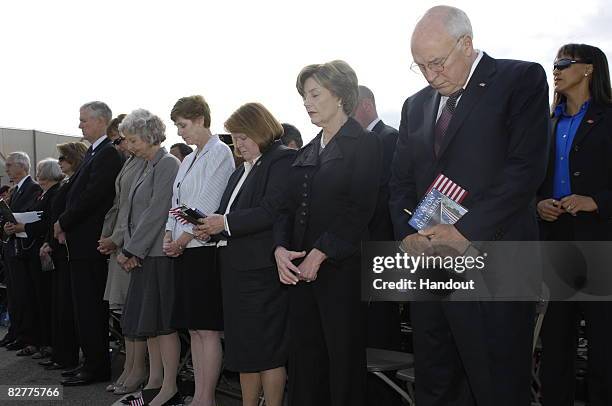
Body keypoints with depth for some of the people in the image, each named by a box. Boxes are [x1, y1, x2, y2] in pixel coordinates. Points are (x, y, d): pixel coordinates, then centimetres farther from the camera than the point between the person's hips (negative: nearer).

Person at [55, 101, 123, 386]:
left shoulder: (107, 154, -14)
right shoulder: (94, 153, 17)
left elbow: (91, 197, -20)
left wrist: (63, 223, -9)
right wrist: (66, 225, 5)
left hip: (90, 242, -10)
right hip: (83, 240, 10)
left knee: (89, 307, -3)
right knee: (87, 306, 14)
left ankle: (96, 366, 7)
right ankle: (94, 362, 23)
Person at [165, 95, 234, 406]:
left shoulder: (219, 152, -6)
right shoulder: (188, 160, 20)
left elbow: (208, 204, -14)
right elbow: (177, 203, 18)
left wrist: (183, 239, -11)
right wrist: (169, 237, 3)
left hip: (204, 248, -9)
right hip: (183, 250, 9)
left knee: (207, 329, -4)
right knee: (193, 328, 11)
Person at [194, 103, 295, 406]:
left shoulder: (282, 160, -7)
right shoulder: (242, 170, 22)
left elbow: (272, 211, -19)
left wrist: (226, 222, -15)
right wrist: (210, 227, 2)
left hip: (261, 270, -9)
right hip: (235, 268, 9)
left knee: (266, 347, -1)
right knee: (242, 346, 14)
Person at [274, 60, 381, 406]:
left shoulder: (365, 145, -3)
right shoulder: (306, 153, 18)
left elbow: (360, 211, -12)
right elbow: (289, 208, 13)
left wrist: (319, 254, -14)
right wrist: (280, 248, -5)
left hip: (341, 269, -6)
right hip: (300, 270, 6)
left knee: (344, 359, 1)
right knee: (304, 356, 9)